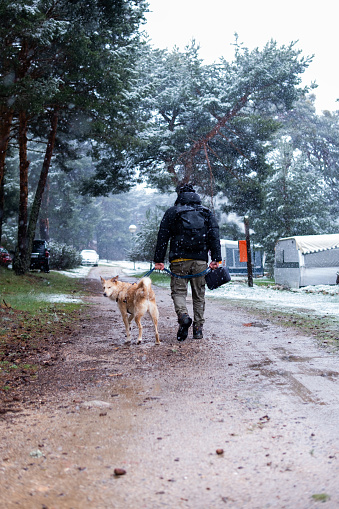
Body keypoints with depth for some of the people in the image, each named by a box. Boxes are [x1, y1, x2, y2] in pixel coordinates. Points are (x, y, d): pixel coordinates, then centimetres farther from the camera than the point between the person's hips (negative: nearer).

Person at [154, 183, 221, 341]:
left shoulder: (171, 212, 5)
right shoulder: (207, 213, 11)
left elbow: (162, 238, 1)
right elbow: (214, 236, 3)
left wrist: (158, 260, 3)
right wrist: (216, 259, 1)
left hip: (179, 260, -2)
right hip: (201, 261, 2)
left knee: (178, 291, 4)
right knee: (199, 295, 10)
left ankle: (183, 316, -24)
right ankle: (198, 328, 10)